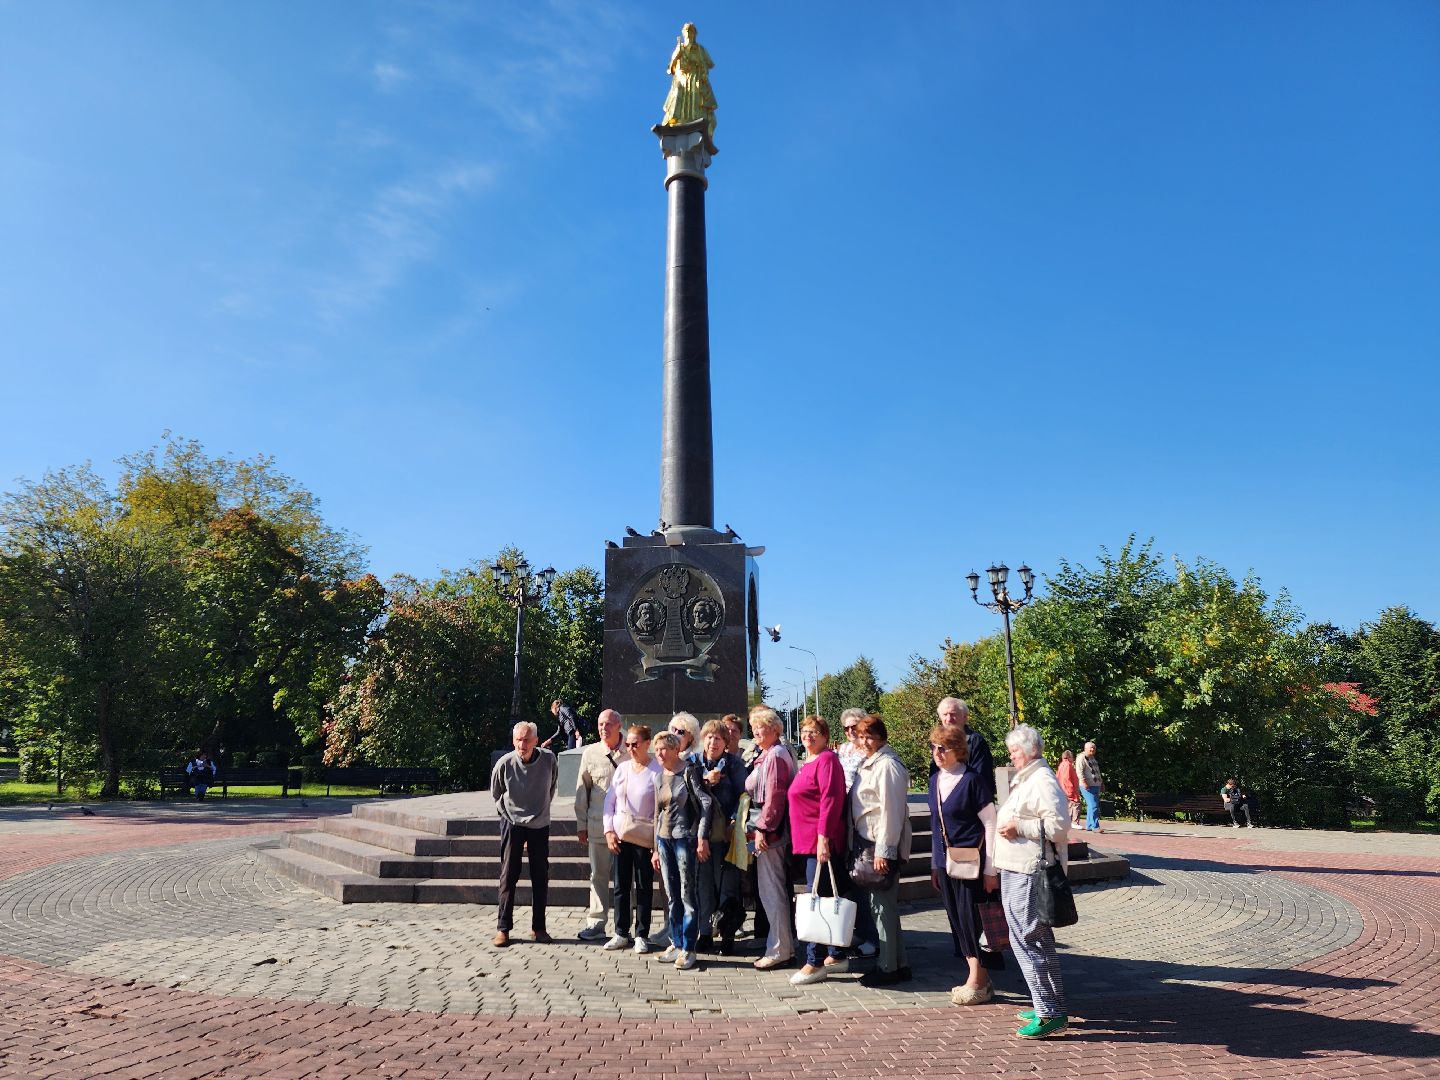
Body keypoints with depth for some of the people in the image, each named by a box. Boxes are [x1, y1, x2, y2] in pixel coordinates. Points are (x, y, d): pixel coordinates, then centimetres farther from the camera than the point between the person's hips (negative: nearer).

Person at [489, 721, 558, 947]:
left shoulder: (549, 759, -12)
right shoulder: (504, 764, -16)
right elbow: (495, 793, 5)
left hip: (540, 825, 2)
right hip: (512, 824, -2)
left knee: (541, 877, 5)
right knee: (508, 876, 0)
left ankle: (538, 927, 15)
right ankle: (503, 928, 9)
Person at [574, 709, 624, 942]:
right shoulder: (590, 753, 6)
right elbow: (582, 791, 10)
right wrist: (581, 824, 9)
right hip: (597, 824, 2)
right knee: (598, 875, 8)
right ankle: (596, 924, 17)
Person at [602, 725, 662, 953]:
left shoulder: (657, 771, -7)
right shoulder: (622, 768, 6)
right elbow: (609, 801, 9)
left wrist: (658, 842, -12)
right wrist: (609, 831, 0)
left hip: (644, 837, -4)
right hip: (620, 835, 4)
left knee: (643, 886, 5)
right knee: (620, 885, 10)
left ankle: (642, 935, 16)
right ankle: (621, 933, 21)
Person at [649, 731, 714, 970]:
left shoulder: (689, 771, -8)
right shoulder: (659, 777, 12)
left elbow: (706, 803, -13)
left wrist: (702, 838, -17)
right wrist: (656, 848, 17)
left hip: (685, 838, -7)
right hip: (664, 840, 7)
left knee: (688, 895, -1)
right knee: (672, 897, 11)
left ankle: (688, 948, 7)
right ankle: (676, 944, 21)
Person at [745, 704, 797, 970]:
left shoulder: (775, 756, -15)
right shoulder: (769, 754, 16)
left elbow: (774, 796, -21)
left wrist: (762, 829, -19)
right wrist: (754, 827, 18)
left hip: (769, 831, -10)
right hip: (769, 831, 10)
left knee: (772, 891, -3)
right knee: (777, 890, 16)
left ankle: (779, 950, 5)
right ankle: (786, 945, 24)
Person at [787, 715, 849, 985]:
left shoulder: (827, 760, -11)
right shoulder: (808, 763, 18)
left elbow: (831, 800, -19)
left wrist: (823, 837, -24)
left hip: (821, 841, -10)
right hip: (807, 841, 10)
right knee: (825, 900, 14)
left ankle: (814, 963, 1)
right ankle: (836, 956, 23)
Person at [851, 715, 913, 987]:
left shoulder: (887, 764, -15)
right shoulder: (869, 763, 14)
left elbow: (891, 811, -19)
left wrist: (883, 851, -20)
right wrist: (866, 847, 15)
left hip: (883, 845, -9)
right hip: (869, 842, 9)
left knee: (883, 905, -1)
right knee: (883, 904, 14)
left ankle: (887, 967, 9)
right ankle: (899, 964, 24)